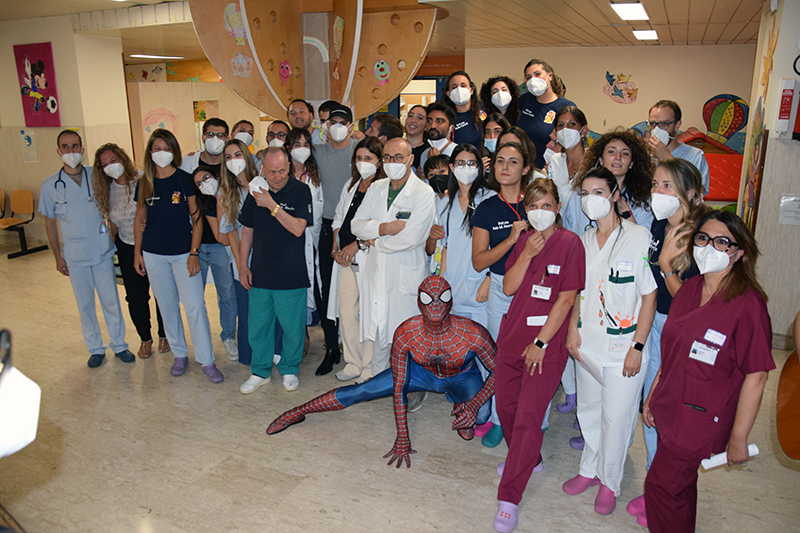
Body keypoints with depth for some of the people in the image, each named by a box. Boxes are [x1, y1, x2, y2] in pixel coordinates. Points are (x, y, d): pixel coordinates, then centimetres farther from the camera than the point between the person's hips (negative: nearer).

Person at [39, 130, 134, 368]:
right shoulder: (50, 186, -4)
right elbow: (50, 222, 4)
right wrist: (58, 256, 2)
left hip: (103, 252, 0)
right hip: (74, 257, 0)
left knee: (111, 301, 8)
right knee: (85, 304, 11)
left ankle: (119, 344, 24)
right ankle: (95, 348, 27)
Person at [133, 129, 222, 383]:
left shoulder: (185, 179, -5)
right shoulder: (144, 184, 4)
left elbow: (197, 217, -4)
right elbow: (140, 219, 13)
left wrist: (194, 252, -9)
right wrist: (137, 252, 9)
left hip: (183, 253, -3)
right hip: (153, 255, 3)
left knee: (195, 306, -6)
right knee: (167, 307, 11)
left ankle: (206, 360, 4)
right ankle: (180, 354, 26)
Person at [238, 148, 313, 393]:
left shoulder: (300, 191, -7)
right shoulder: (256, 191, 6)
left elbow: (298, 228, -17)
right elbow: (247, 230, 13)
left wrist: (272, 205, -21)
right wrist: (242, 264, 9)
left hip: (291, 275, -3)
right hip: (260, 273, 4)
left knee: (292, 326, 7)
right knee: (258, 325, 11)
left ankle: (289, 370, 28)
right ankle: (260, 371, 29)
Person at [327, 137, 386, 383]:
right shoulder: (350, 186, 16)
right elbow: (339, 218, 21)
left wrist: (356, 245, -14)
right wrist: (336, 247, 8)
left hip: (371, 258, -7)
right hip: (346, 260, 7)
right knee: (345, 311, 9)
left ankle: (369, 368, 15)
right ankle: (353, 363, 24)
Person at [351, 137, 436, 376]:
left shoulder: (424, 193, -9)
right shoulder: (375, 189, 11)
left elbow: (410, 238, -19)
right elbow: (356, 225, 3)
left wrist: (376, 241, -7)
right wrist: (384, 228, -14)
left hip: (406, 274, -5)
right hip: (376, 271, 5)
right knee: (379, 332, 15)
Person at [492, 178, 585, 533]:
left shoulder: (570, 242, -8)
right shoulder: (523, 240, 9)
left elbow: (566, 298, -11)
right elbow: (508, 287, 3)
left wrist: (541, 342, -13)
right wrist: (527, 254, -11)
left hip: (547, 343, -6)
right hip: (512, 336, 6)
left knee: (528, 416, -6)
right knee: (506, 405, 15)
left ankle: (508, 499, 3)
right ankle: (529, 460, 42)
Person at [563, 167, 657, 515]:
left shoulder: (640, 237, -11)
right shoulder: (583, 241, 7)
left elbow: (650, 296, -10)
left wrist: (637, 347, -12)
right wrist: (573, 329, 4)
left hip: (623, 347, -5)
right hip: (587, 343, 5)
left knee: (616, 417, 5)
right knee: (589, 409, 17)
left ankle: (610, 482, 26)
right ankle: (590, 469, 37)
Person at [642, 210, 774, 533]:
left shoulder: (748, 304, -19)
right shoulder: (689, 289, 2)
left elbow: (756, 376, -18)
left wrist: (738, 439, -14)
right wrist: (652, 398, 14)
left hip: (702, 419, -6)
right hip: (670, 408, 6)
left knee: (661, 484, 3)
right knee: (680, 486, 21)